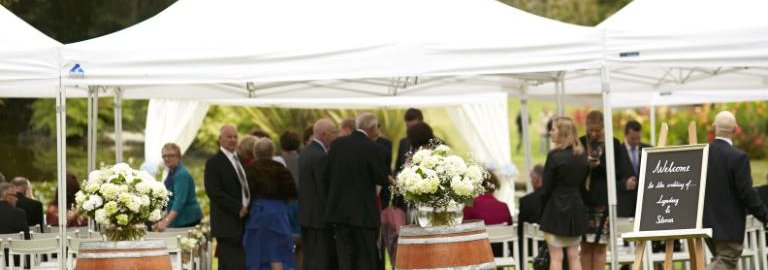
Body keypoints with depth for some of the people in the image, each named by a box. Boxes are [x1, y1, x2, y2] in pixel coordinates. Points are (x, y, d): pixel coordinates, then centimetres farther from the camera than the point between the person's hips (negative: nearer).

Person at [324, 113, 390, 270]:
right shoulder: (373, 149, -13)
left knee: (345, 257, 7)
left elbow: (328, 174, 4)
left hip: (339, 208, 4)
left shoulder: (337, 144, 2)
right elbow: (381, 178, -9)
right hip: (364, 212, -4)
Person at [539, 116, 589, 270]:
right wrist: (579, 205, 15)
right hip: (576, 209, 6)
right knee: (574, 256, 11)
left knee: (556, 257, -1)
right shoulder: (582, 157, 5)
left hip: (556, 209, -6)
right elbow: (583, 185, 9)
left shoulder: (554, 156, -13)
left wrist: (543, 210, 2)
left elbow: (547, 188, -10)